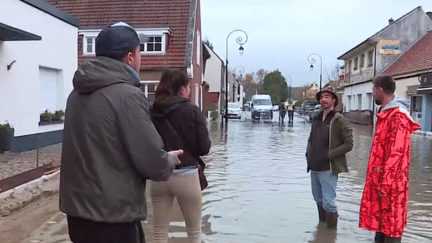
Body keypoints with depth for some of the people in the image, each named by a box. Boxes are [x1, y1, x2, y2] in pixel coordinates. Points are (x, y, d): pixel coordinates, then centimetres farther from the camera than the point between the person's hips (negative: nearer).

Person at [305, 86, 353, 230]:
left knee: (328, 203, -5)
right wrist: (308, 152, 7)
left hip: (328, 168, -7)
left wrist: (328, 155, -17)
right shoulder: (317, 119, 12)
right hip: (314, 167, 7)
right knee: (319, 200, 18)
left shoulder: (339, 120, -7)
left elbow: (348, 144, -11)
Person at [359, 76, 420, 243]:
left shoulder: (398, 116, -18)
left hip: (391, 181, -9)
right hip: (380, 178, 9)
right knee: (380, 220, 17)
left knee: (391, 223, 0)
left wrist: (385, 183, -21)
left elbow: (396, 153, -22)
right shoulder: (386, 114, 13)